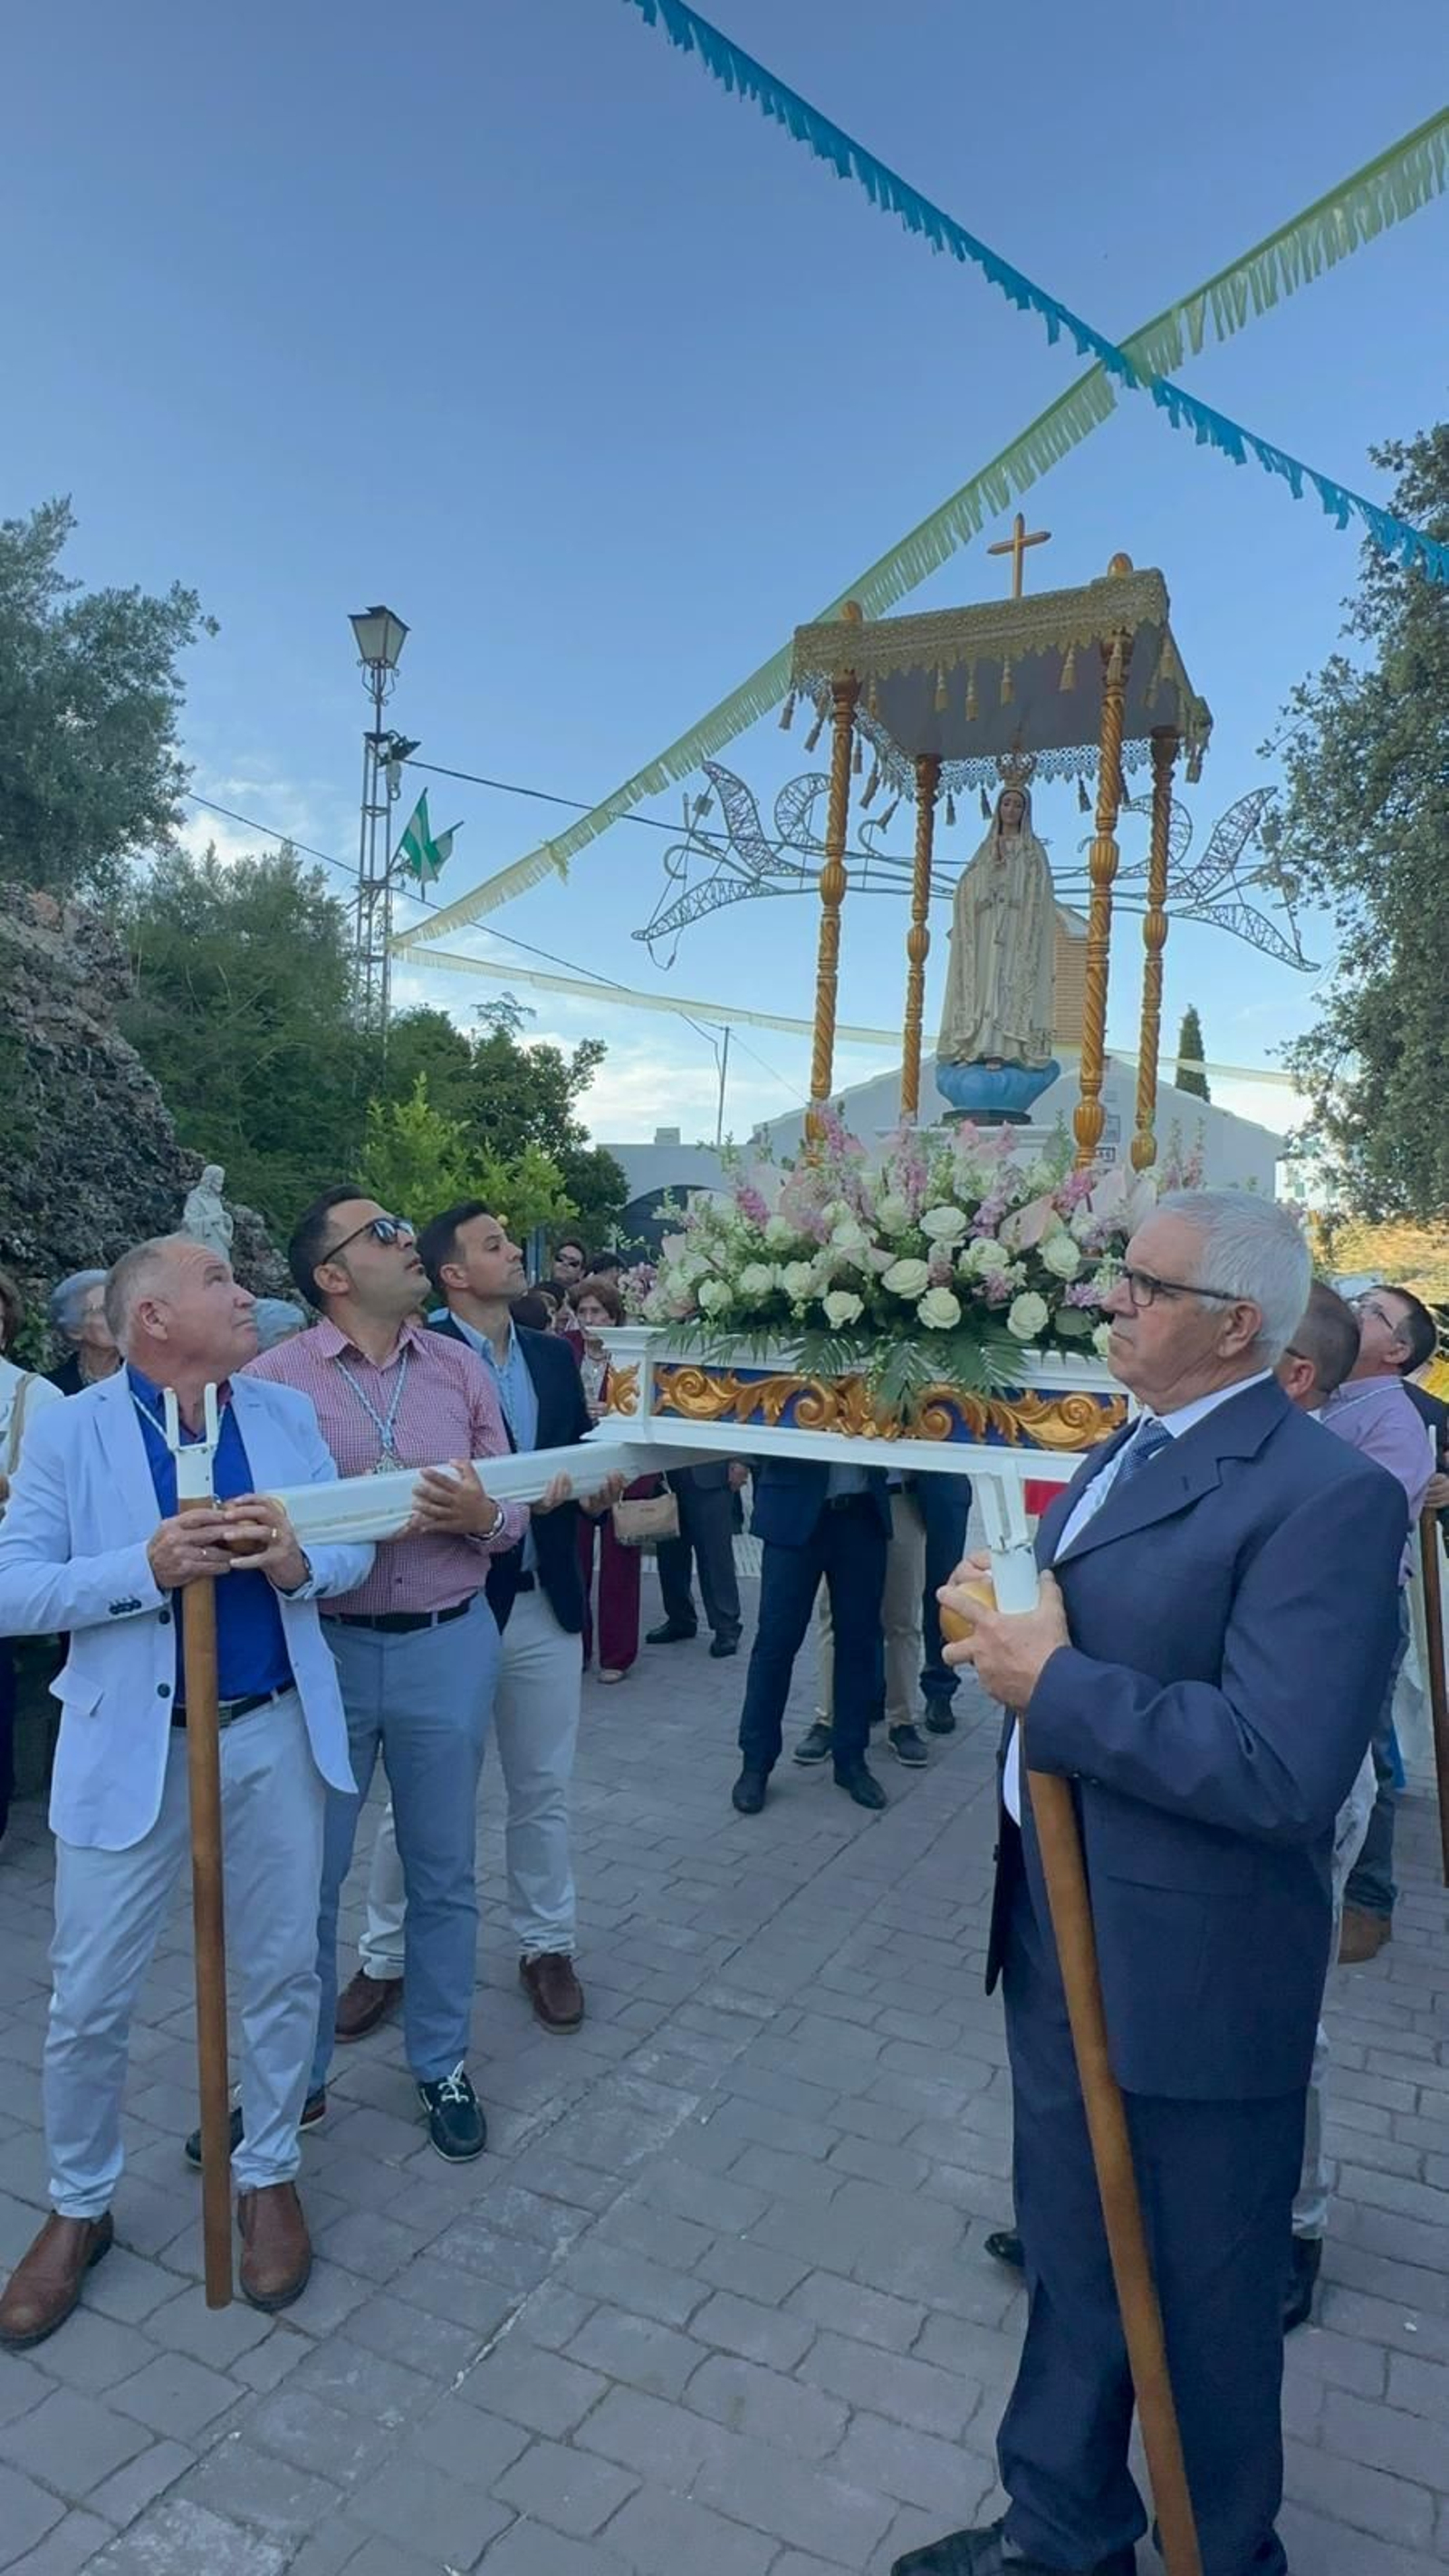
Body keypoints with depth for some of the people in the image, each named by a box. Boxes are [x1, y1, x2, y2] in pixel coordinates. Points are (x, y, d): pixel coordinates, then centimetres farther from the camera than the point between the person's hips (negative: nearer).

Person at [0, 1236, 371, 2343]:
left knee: (282, 1973, 15)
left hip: (275, 1734, 3)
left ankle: (269, 2174, 38)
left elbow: (356, 1549, 2)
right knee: (89, 2000, 11)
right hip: (130, 1745, -2)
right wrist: (149, 1566, -26)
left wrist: (299, 1562, -20)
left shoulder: (288, 1413, 3)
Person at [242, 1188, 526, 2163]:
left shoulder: (462, 1368, 3)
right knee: (306, 1876, 12)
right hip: (319, 1649, -2)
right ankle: (296, 2073, 34)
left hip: (448, 1647, 2)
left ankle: (443, 2064, 35)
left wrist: (480, 1515, -17)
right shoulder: (273, 1377, -6)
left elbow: (513, 1509, 5)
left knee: (443, 1873, 15)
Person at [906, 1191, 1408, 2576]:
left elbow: (1282, 1767, -31)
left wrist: (1053, 1685, -24)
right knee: (1070, 2263, 26)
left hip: (1189, 1976, -8)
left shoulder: (1325, 1496, -22)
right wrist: (1008, 1631, -5)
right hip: (1060, 1940, 8)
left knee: (1201, 2300, 17)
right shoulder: (1125, 1452, 7)